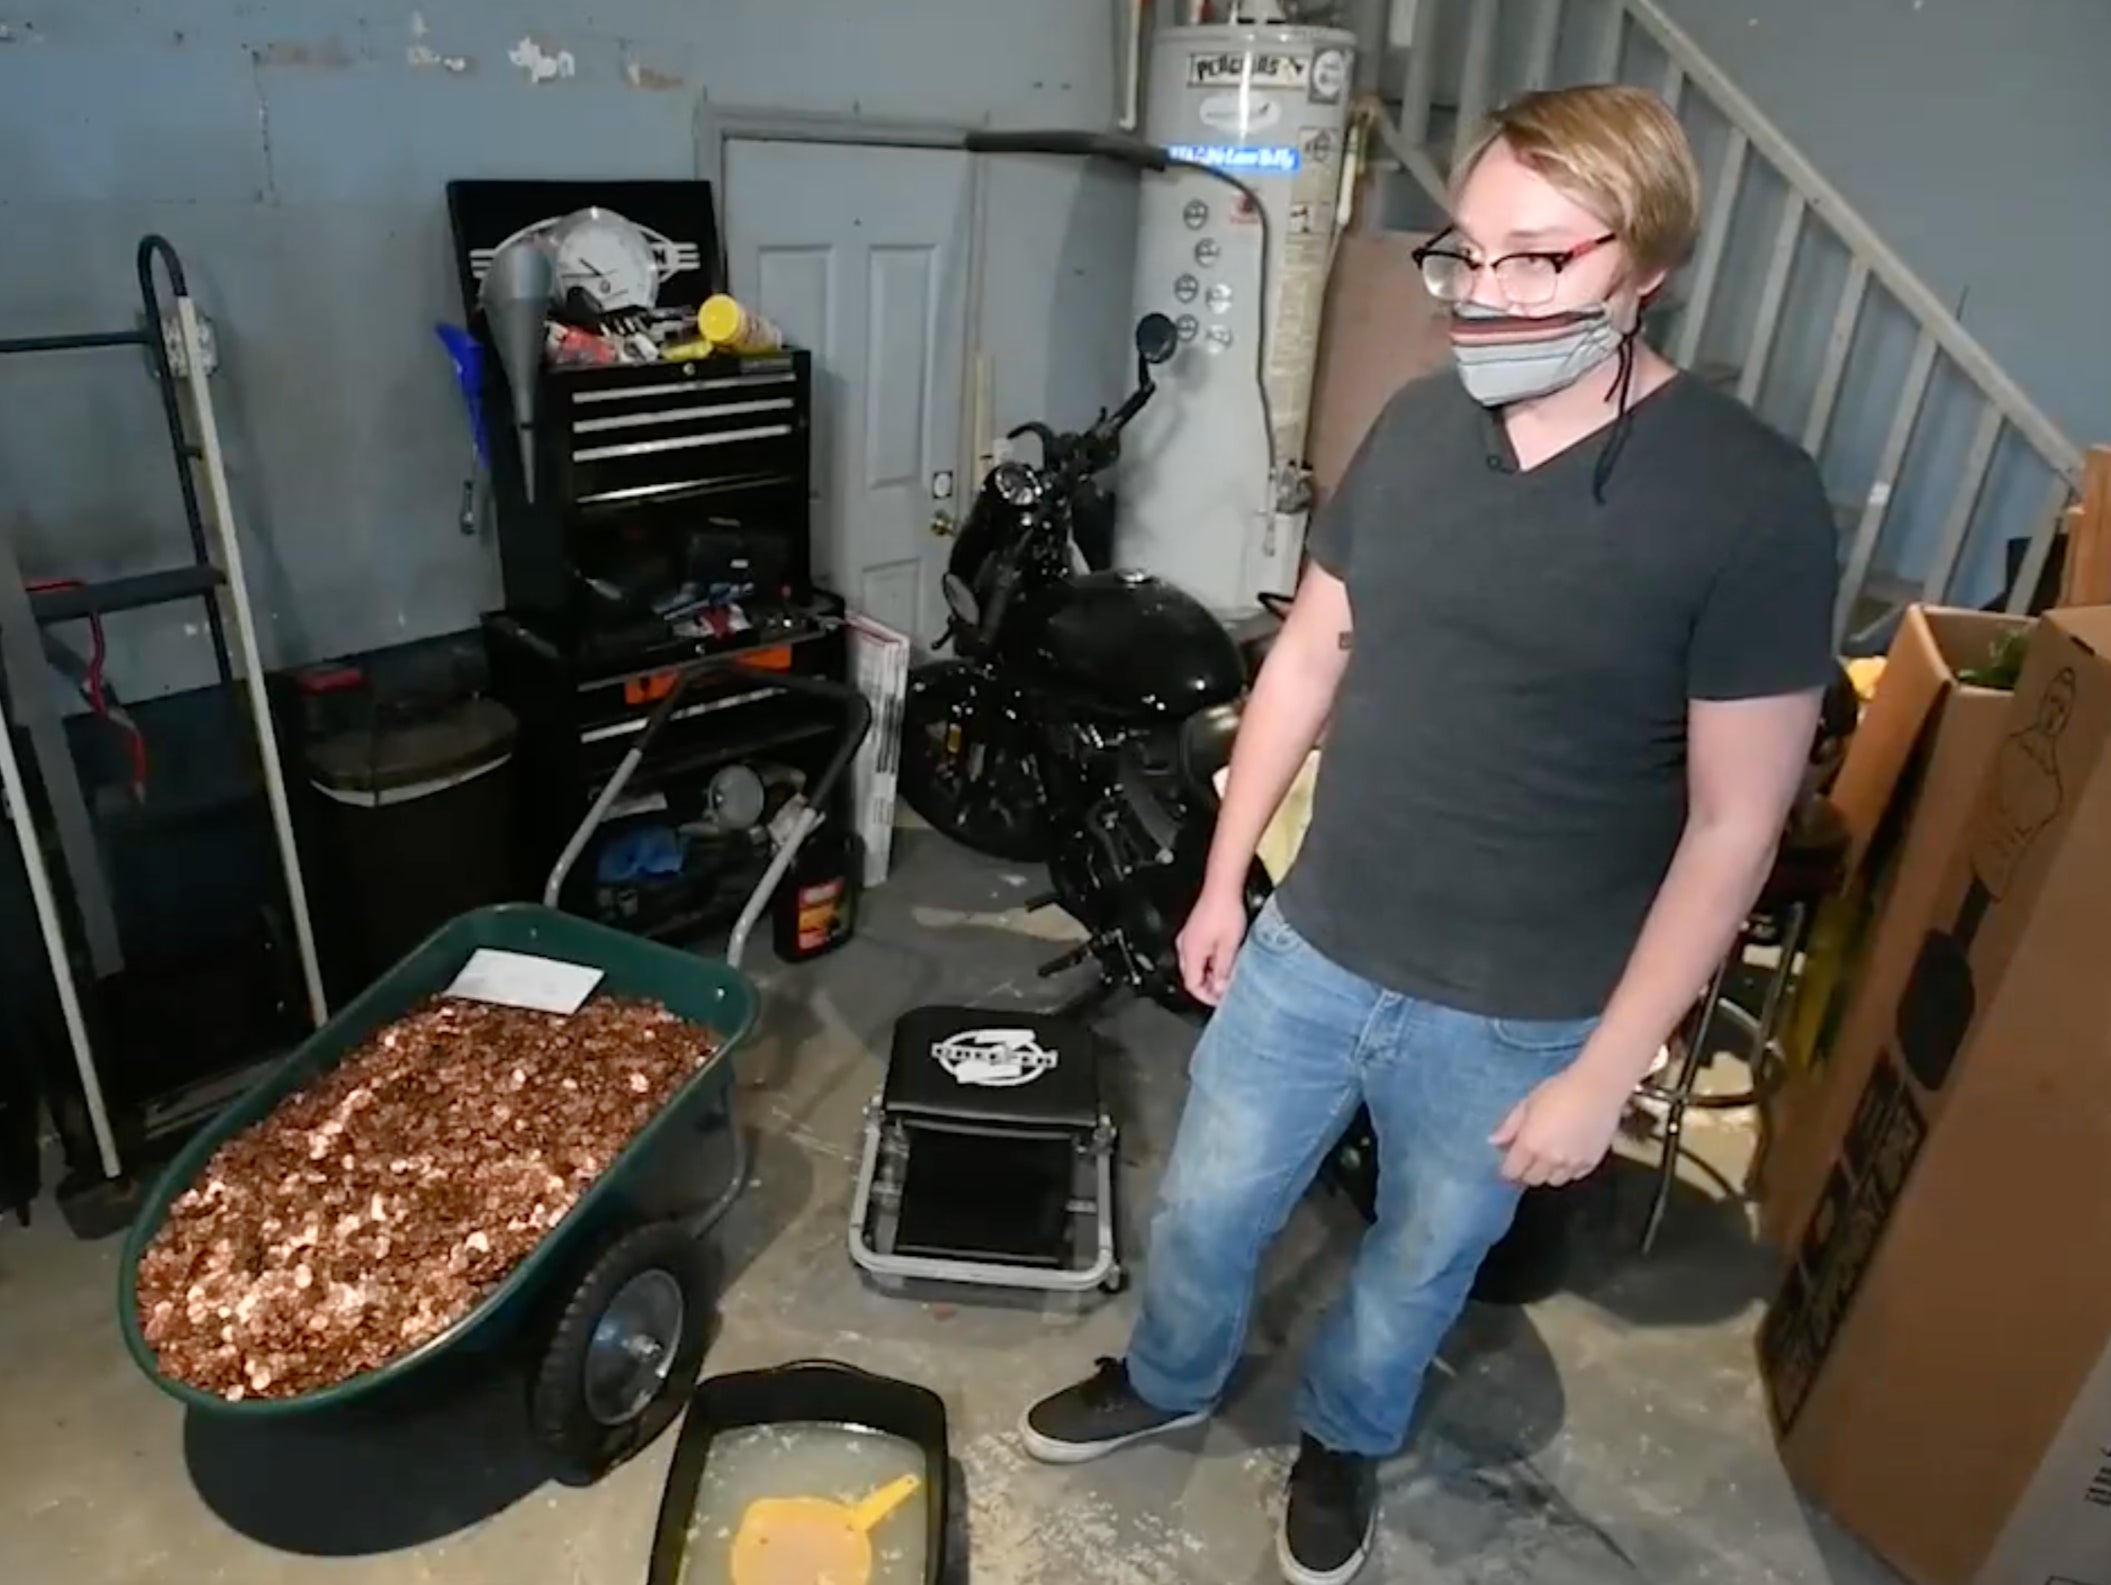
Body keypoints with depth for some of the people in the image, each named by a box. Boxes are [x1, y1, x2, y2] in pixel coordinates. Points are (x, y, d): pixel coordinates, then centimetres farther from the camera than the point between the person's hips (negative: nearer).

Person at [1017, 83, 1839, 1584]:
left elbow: (1735, 824, -14)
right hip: (1311, 949, 4)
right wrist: (1225, 877, 8)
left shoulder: (1753, 502, -18)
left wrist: (1603, 1074, -11)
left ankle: (1344, 1435, 54)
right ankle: (1167, 1380, 53)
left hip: (1515, 1018, -3)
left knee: (1424, 1259, 23)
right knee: (1205, 1205, 21)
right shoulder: (1415, 425, -4)